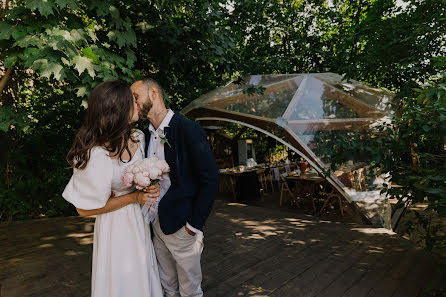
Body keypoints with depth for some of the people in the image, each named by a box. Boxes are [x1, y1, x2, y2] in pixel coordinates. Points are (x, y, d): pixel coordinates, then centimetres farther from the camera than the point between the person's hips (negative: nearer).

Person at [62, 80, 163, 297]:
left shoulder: (138, 137, -6)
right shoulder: (97, 155, -28)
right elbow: (85, 209, -18)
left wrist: (149, 187, -7)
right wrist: (134, 198, -19)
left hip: (139, 219, 7)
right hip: (115, 224, -6)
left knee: (144, 278, 22)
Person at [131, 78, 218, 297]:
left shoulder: (189, 130, -15)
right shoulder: (146, 134, 7)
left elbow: (210, 180, -16)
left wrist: (194, 224, -15)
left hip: (181, 227, -6)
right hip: (156, 225, 6)